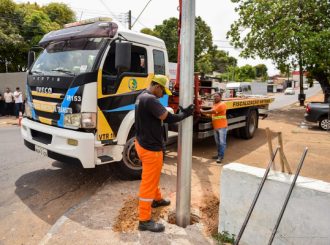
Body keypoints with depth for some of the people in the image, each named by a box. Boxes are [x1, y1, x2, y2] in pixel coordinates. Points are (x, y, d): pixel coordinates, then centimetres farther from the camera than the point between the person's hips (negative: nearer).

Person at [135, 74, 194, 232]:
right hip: (150, 148, -10)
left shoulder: (142, 96, 9)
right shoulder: (150, 100, -24)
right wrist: (184, 114, -9)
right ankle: (144, 220, 12)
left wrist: (180, 112, -4)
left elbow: (161, 116, 7)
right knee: (148, 182, 0)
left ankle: (157, 199, 50)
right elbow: (168, 118, -24)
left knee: (152, 177, 28)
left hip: (143, 143, 10)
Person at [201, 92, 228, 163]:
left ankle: (221, 157, -2)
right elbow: (212, 113, 18)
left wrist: (203, 111, -12)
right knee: (217, 142, 14)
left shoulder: (222, 104, -13)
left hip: (222, 127, -9)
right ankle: (219, 154, 25)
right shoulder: (214, 105, 17)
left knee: (222, 142, -4)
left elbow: (213, 111, -19)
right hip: (215, 127, 9)